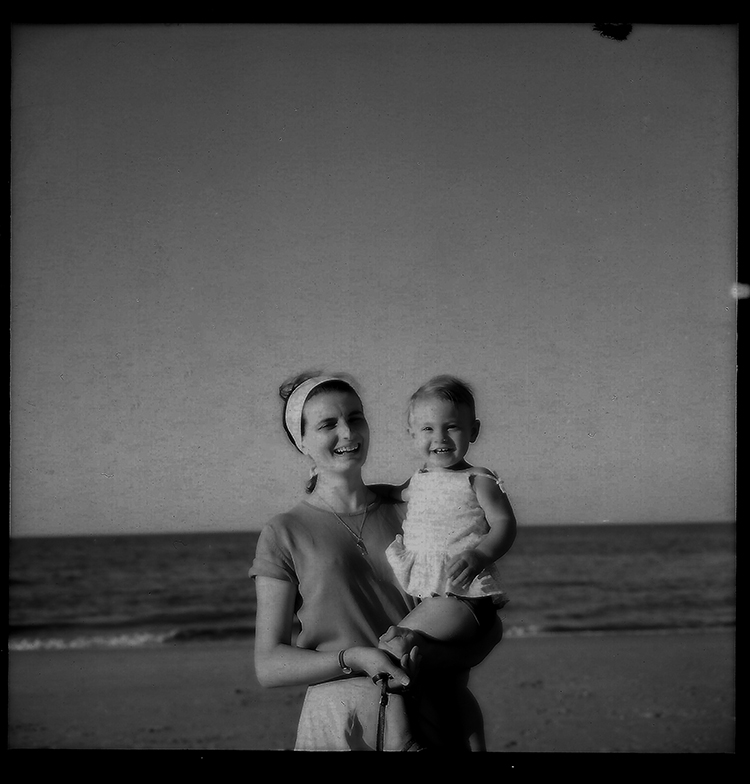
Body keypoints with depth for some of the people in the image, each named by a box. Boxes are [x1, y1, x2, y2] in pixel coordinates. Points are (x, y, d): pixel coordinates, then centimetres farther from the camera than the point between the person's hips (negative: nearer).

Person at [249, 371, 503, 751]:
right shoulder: (284, 534, 2)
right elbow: (268, 664, -2)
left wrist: (425, 654, -14)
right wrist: (355, 659, -17)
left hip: (429, 721, 2)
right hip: (338, 724, -1)